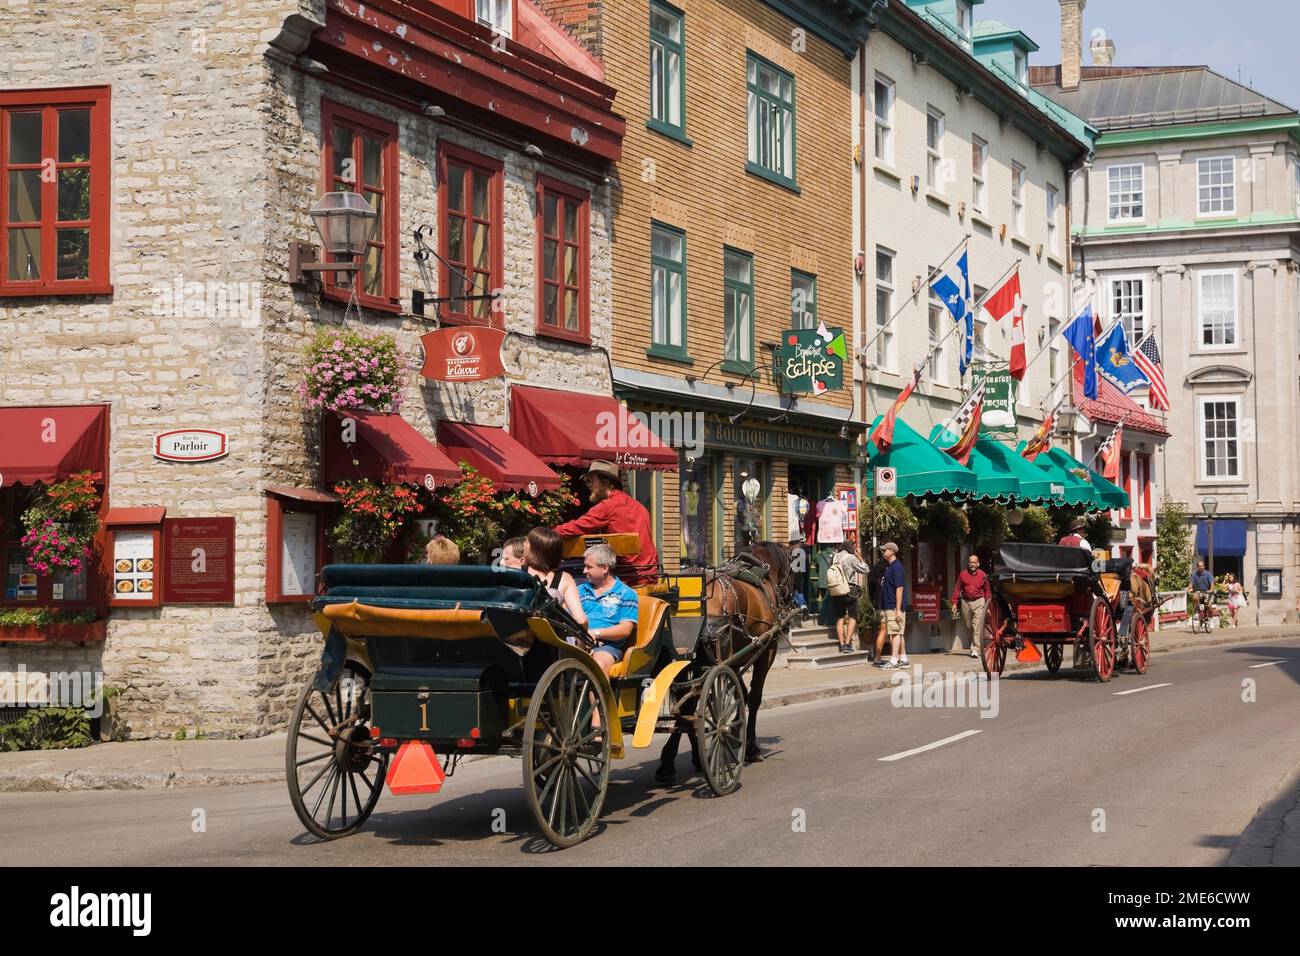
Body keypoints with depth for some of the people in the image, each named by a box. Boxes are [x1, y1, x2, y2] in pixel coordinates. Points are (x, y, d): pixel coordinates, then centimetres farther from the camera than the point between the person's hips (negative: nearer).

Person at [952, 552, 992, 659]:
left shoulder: (983, 576, 3)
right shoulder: (963, 575, 5)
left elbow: (987, 591, 8)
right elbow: (957, 589, 7)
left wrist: (988, 606, 5)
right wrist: (955, 602, -2)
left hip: (979, 602, -2)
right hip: (965, 602, 2)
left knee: (977, 626, -10)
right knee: (968, 625, 11)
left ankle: (975, 649, -10)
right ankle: (975, 644, 31)